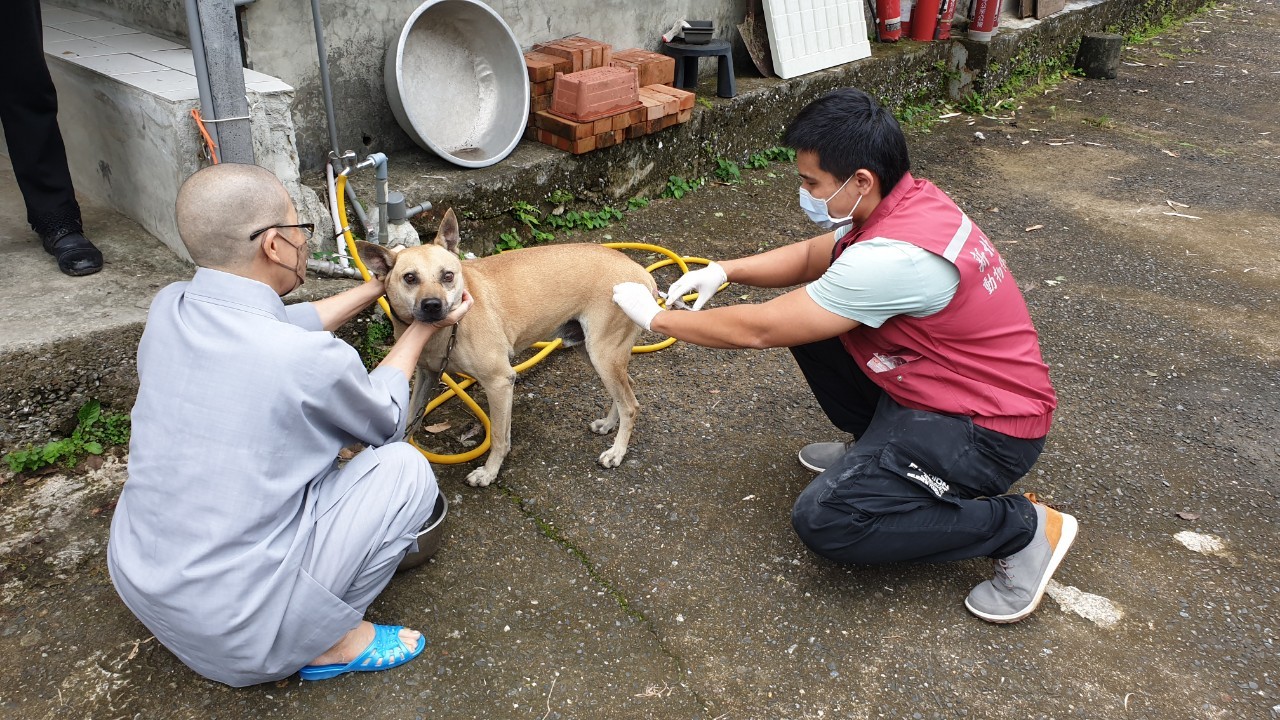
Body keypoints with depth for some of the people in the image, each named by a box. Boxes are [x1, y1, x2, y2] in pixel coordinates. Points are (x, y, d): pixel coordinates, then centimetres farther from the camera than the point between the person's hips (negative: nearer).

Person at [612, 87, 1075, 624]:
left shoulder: (894, 257, -33)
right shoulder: (902, 200, -4)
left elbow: (758, 329, -26)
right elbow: (810, 258, 12)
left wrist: (657, 318, -13)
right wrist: (724, 271, -3)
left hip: (988, 428, -9)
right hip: (930, 382, 9)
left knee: (824, 521, -22)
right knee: (806, 318, 4)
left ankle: (1023, 526, -6)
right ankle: (878, 448, 21)